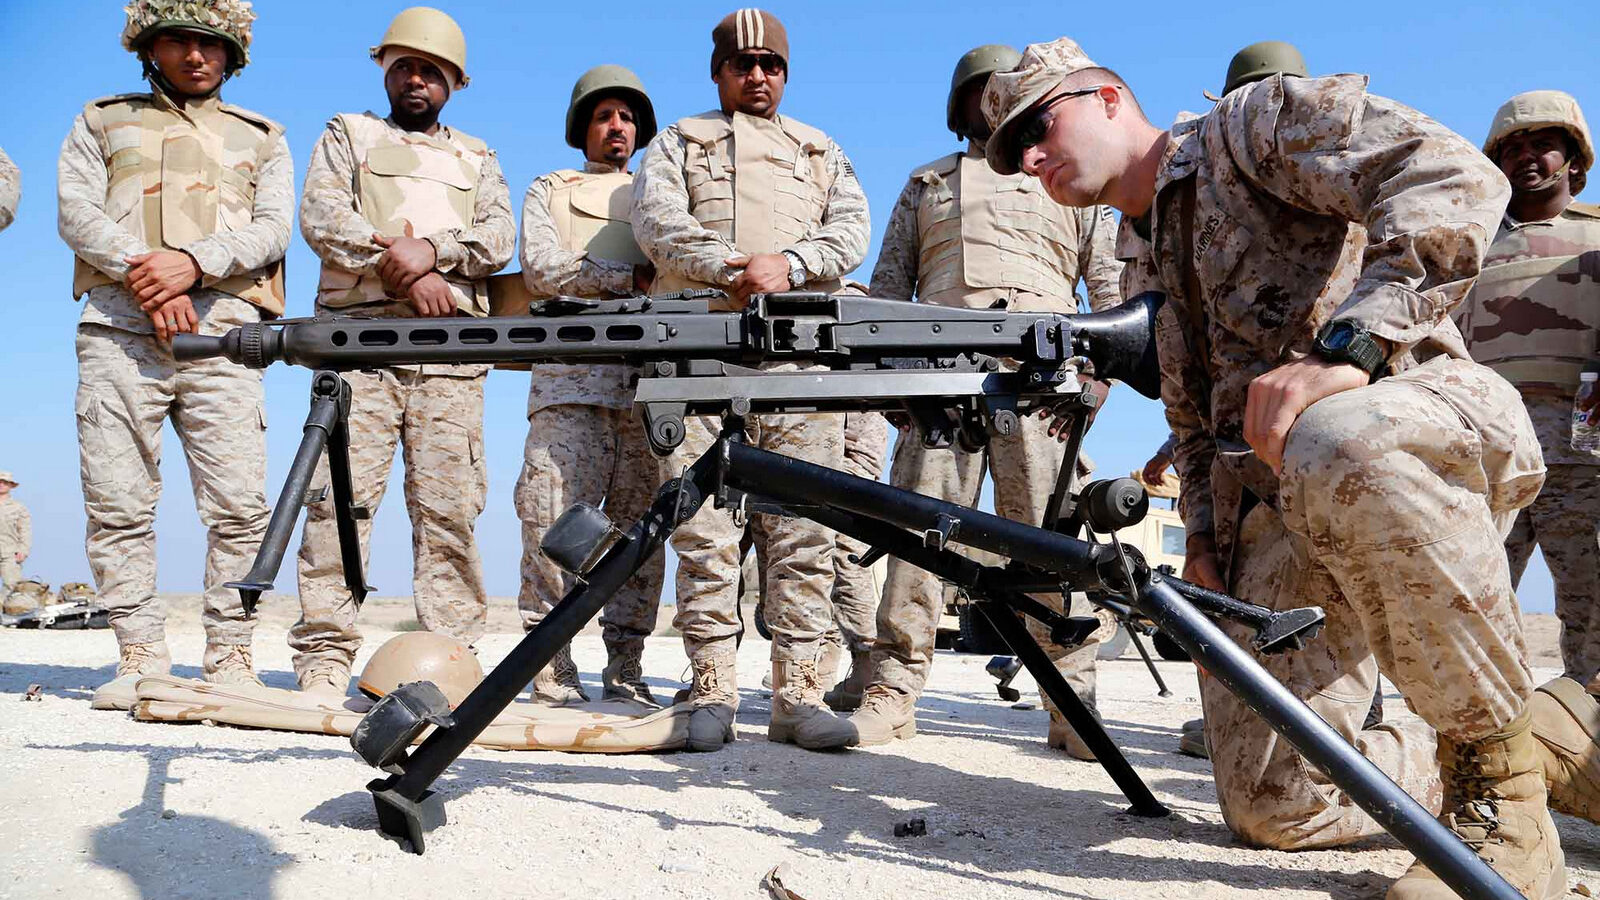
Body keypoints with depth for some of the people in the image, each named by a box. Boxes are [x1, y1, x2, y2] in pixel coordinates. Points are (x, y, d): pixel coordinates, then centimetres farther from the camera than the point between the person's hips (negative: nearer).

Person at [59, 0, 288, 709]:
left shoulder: (261, 139, 23)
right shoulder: (102, 123, 24)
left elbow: (272, 226, 6)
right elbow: (77, 211, 8)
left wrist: (192, 262, -11)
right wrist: (142, 273, -10)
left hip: (223, 332, -1)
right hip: (118, 329, 1)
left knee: (240, 505, -10)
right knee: (117, 503, -3)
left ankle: (230, 657, -2)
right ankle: (140, 657, 4)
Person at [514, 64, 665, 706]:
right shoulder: (549, 191, 21)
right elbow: (542, 268, 2)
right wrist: (631, 278, -6)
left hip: (651, 378, 2)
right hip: (572, 377, -2)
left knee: (641, 524, -1)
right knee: (554, 521, -11)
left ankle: (626, 670, 4)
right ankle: (552, 668, -4)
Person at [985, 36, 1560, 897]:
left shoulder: (1256, 121, 1)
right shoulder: (1142, 267, 23)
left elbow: (1456, 176, -16)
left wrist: (1344, 347, -28)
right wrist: (1205, 535, 10)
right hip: (1278, 509, 6)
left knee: (1334, 444, -43)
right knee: (1273, 806, -6)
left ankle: (1503, 779, -21)